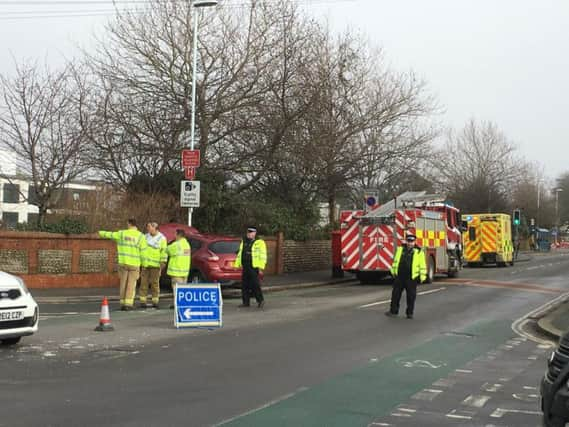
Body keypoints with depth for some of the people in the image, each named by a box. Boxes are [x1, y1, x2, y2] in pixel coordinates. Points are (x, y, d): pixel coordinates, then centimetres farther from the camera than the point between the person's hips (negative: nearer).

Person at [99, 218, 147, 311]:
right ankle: (128, 304, -5)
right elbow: (144, 251, -9)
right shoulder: (141, 236, -7)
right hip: (134, 264, -2)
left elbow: (110, 234, 16)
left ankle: (123, 304, 10)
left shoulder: (121, 233, 0)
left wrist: (101, 233, 37)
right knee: (131, 284, 1)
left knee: (123, 283, 10)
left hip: (123, 262, 2)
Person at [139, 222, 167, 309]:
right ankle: (142, 301, 5)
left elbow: (164, 251, -4)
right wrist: (139, 261, 13)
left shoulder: (162, 238, -1)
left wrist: (163, 262, -12)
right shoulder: (145, 237, 12)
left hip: (155, 264, -3)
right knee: (144, 282, 1)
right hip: (145, 263, 4)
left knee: (155, 283, -2)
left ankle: (155, 302, 3)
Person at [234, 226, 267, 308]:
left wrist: (261, 267, -18)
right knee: (244, 285, 7)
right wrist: (237, 264, 15)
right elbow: (240, 254, 22)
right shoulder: (244, 242, 17)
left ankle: (260, 300, 4)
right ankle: (246, 302, 13)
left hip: (254, 267, -7)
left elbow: (263, 255, -10)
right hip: (245, 267, 7)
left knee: (255, 285, -8)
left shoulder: (259, 242, -5)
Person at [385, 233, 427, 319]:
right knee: (395, 294, 7)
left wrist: (422, 277, -4)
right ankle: (393, 311, 17)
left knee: (411, 296, 4)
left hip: (411, 278, -3)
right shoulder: (400, 249, 8)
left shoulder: (419, 252, -3)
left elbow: (422, 265, -2)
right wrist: (393, 272, 16)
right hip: (399, 277, 3)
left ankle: (409, 313, 15)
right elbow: (395, 260, 16)